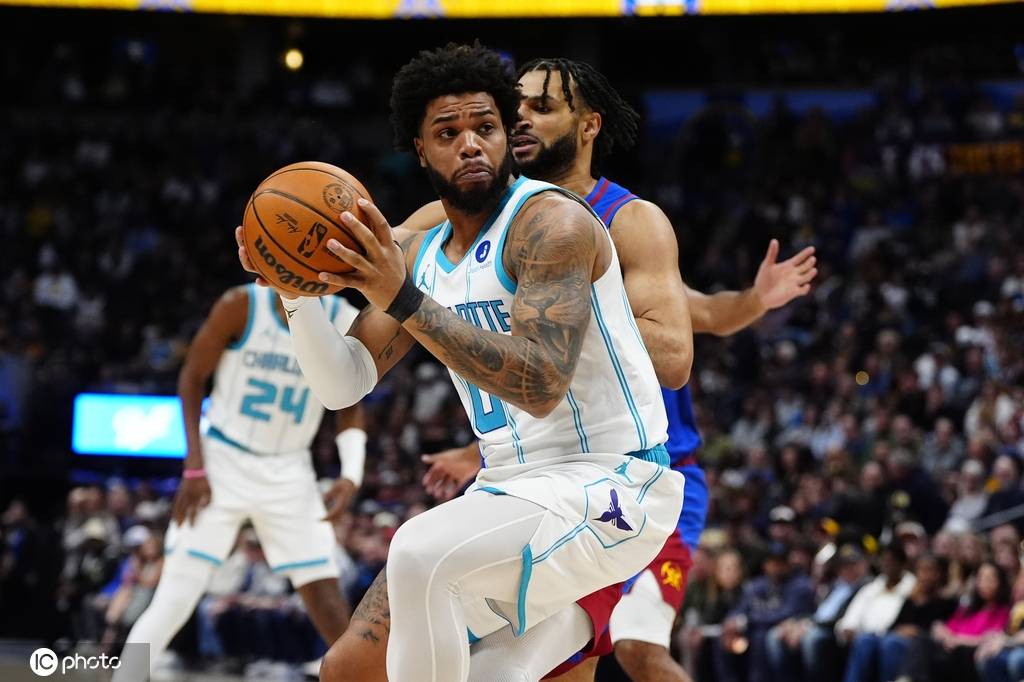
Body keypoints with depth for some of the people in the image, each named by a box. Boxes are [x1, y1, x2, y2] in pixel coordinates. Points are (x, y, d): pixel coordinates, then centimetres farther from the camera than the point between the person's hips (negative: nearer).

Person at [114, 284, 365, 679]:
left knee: (328, 605, -3)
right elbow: (192, 377, -4)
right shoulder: (241, 306, -14)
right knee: (174, 600, -10)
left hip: (289, 475, 3)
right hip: (223, 464, -3)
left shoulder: (344, 324, -6)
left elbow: (349, 408, 6)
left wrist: (351, 474, -11)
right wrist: (194, 467, -10)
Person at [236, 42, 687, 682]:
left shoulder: (552, 222, -15)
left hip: (609, 485, -8)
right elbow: (345, 384, 7)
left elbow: (541, 386, -26)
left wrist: (404, 300, -30)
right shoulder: (416, 254, 9)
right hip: (512, 486, 8)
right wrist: (297, 291, -10)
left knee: (422, 555, -32)